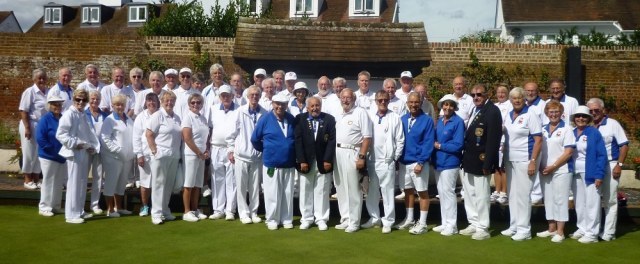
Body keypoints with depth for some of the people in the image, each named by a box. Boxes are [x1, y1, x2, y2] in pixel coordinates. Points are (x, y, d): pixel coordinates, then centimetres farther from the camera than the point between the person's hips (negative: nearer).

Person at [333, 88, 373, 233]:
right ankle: (345, 219, 23)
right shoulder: (337, 115, 14)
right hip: (337, 153, 7)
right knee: (340, 188, 12)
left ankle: (354, 222, 7)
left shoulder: (360, 112, -7)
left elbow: (367, 137, -11)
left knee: (353, 189, -2)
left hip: (351, 153, -7)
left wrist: (362, 156, -17)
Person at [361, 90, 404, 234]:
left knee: (387, 192, 1)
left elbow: (400, 141, -1)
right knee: (371, 192, 12)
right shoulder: (369, 116, 6)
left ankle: (388, 222, 10)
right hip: (371, 161, 4)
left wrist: (395, 158, -3)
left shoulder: (395, 117, -2)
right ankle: (374, 218, 26)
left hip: (387, 161, -3)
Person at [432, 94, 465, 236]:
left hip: (450, 163, -7)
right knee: (442, 193, 13)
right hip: (438, 162, 7)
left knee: (448, 192, -2)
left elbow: (458, 145, -16)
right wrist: (434, 146, -2)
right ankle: (445, 223, 23)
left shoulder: (458, 122, -11)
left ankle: (452, 225, 8)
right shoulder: (439, 121, 10)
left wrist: (440, 146, -11)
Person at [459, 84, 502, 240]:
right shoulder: (475, 110, 14)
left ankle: (483, 228, 11)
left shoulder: (492, 111, -14)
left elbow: (493, 140, -19)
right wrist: (465, 157, 11)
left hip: (481, 161, -9)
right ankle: (474, 224, 27)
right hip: (469, 160, 9)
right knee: (469, 194, 16)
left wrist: (487, 164, -22)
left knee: (481, 196, 0)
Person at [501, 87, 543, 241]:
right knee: (512, 194, 11)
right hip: (510, 160, 7)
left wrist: (533, 161, -17)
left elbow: (538, 140, -12)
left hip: (524, 160, -7)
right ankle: (514, 226, 20)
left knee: (523, 194, -4)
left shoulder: (530, 114, -8)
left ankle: (524, 230, 4)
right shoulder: (509, 115, 11)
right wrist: (504, 159, 9)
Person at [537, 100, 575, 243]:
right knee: (549, 199, 11)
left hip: (561, 171, -5)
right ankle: (551, 228, 22)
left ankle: (560, 232, 5)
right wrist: (541, 166, 0)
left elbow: (568, 152, -10)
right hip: (545, 171, 5)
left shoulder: (566, 129, -5)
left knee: (560, 200, -2)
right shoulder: (543, 129, 10)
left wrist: (553, 166, -13)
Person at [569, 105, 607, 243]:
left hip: (590, 173, -5)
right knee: (579, 203, 12)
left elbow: (602, 155, -9)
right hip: (576, 173, 5)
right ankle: (582, 229, 23)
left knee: (591, 203, -2)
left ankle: (592, 233, 4)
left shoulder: (594, 133, -6)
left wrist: (599, 175, -15)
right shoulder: (571, 133, 9)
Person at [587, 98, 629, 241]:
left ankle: (608, 233, 5)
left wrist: (619, 165, -13)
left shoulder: (612, 124, -4)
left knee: (610, 200, 1)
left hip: (610, 166, -4)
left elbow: (624, 145, -6)